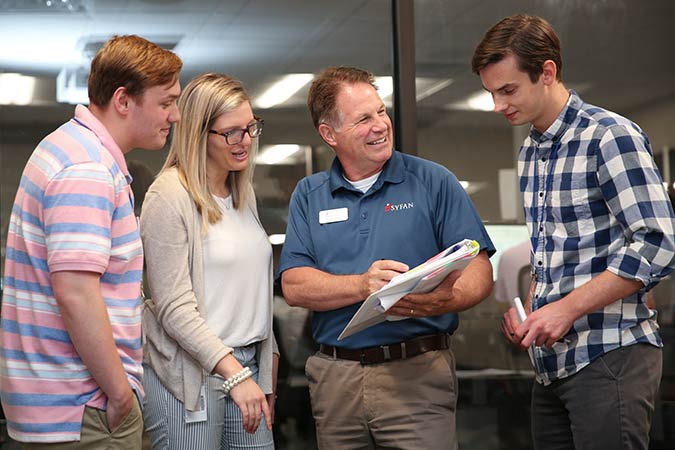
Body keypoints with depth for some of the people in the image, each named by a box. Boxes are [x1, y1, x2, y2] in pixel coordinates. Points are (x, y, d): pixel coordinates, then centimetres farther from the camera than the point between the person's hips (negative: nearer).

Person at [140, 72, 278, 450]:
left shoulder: (243, 192, 14)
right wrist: (235, 373, -19)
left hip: (248, 365, 7)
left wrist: (269, 358, 17)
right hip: (190, 375, -7)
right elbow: (174, 308, -15)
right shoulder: (170, 196, -10)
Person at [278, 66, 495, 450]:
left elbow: (479, 269, -3)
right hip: (335, 376, 3)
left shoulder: (434, 182, 2)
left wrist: (446, 300, -25)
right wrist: (363, 286, -18)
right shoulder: (309, 196, 9)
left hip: (418, 373, -2)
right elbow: (295, 287, -1)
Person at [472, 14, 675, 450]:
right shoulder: (530, 154, 15)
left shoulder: (610, 136, -10)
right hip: (554, 359, 8)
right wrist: (529, 312, 7)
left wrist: (567, 308, -17)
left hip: (609, 354, -7)